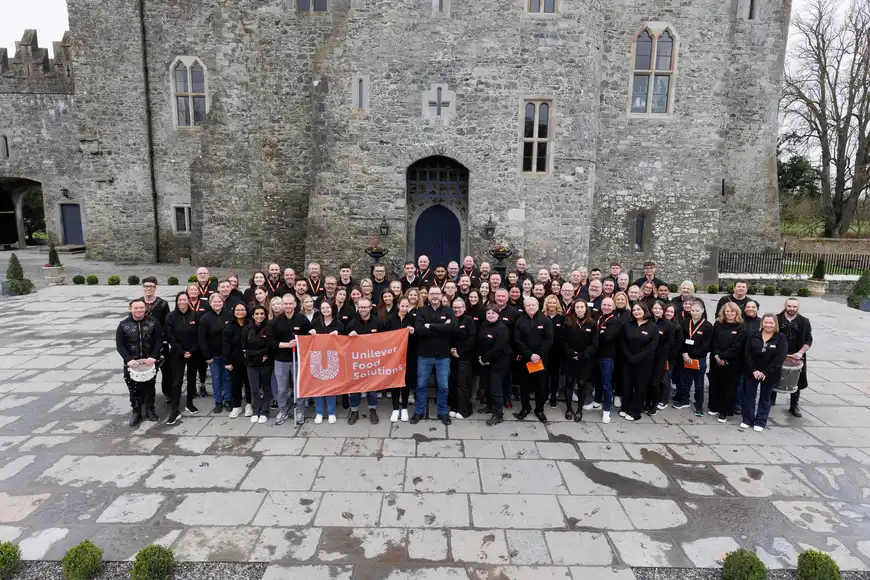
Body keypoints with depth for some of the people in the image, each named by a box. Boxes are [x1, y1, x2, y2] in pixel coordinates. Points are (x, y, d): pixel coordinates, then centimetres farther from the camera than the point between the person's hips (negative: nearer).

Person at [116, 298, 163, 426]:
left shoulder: (153, 322, -4)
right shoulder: (123, 325, -4)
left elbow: (159, 341, -5)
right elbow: (120, 345, -6)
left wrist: (153, 357, -17)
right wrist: (129, 359, -19)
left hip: (150, 361, 0)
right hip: (131, 363, 0)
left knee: (149, 386, 10)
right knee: (134, 388, 6)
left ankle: (150, 410, 26)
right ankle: (136, 412, 21)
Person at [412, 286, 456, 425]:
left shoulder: (448, 311, 1)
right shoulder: (421, 312, 0)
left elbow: (453, 327, -19)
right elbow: (419, 330, -17)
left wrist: (430, 326, -18)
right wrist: (442, 329, -18)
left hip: (443, 356, 0)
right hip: (424, 355, 0)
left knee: (443, 386, 9)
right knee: (421, 385, 9)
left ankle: (443, 412, 25)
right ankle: (419, 412, 25)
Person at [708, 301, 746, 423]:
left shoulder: (741, 327, -7)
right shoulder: (717, 324, 4)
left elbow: (736, 346, -13)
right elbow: (714, 342, -1)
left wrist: (723, 357, -16)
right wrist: (717, 356, -13)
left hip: (732, 363, -3)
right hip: (716, 360, 3)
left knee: (729, 387, 4)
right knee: (715, 384, 12)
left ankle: (724, 411, 13)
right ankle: (714, 407, 28)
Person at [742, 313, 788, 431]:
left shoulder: (781, 338, -8)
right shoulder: (754, 336, -2)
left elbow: (780, 357, -14)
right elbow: (748, 353, -4)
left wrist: (765, 372, -18)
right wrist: (754, 370, -15)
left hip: (770, 374, -2)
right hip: (752, 372, 2)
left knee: (765, 398, 11)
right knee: (749, 396, 7)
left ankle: (760, 422, 21)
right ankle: (747, 420, 19)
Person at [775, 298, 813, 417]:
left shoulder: (804, 322, 0)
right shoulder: (777, 319, -3)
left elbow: (808, 340, 0)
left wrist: (800, 352, -14)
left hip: (796, 357, 1)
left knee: (796, 382, 8)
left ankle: (794, 406, 22)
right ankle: (770, 401, 27)